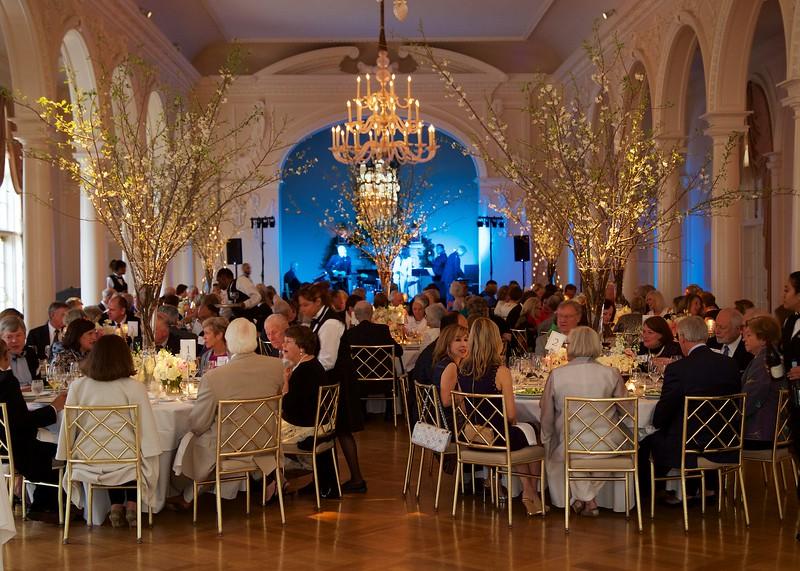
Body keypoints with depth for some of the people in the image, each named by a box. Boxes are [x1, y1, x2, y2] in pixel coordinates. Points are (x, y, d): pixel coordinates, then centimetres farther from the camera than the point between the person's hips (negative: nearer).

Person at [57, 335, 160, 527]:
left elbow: (67, 426, 3)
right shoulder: (135, 387, -9)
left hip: (87, 465, 2)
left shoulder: (78, 386, -3)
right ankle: (132, 505, 20)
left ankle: (116, 507, 24)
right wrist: (150, 462, 5)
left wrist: (65, 458, 16)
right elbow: (147, 428, -7)